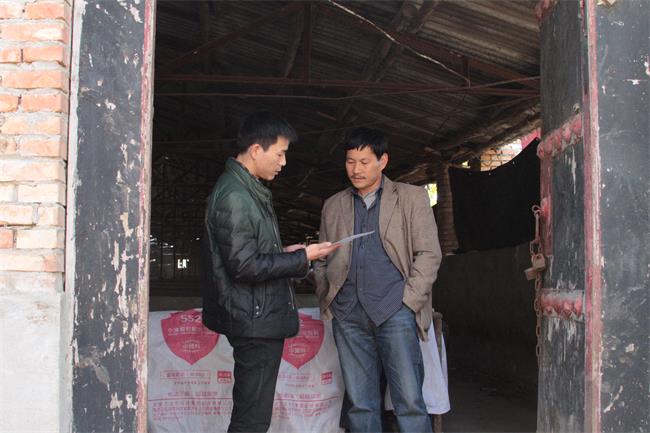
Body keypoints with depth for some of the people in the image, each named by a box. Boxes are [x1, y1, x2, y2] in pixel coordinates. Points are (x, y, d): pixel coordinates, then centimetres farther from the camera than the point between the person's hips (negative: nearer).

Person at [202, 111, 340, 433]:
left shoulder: (248, 189, 14)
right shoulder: (234, 196, -18)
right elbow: (245, 266, -22)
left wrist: (284, 253, 8)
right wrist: (302, 258, -15)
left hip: (260, 318, 10)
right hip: (256, 321, -10)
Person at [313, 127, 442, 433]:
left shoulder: (412, 198, 8)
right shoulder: (333, 206, 18)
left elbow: (429, 254, 3)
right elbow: (321, 261, 21)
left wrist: (409, 300, -5)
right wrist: (325, 300, 8)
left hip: (395, 312, -3)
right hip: (348, 315, 3)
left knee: (410, 402, -6)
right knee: (359, 404, 5)